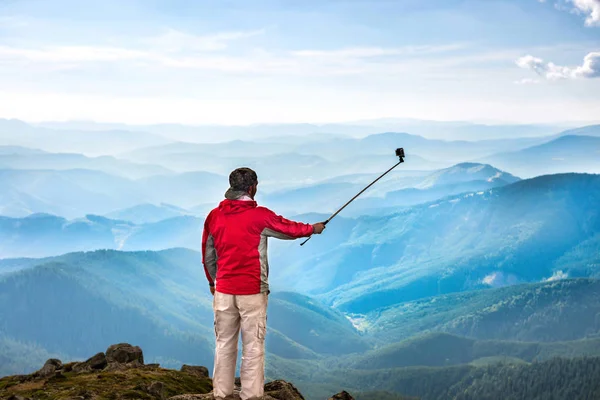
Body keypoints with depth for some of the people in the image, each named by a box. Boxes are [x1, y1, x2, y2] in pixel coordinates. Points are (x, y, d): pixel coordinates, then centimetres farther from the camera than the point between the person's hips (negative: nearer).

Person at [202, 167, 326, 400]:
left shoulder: (214, 216, 4)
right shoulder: (260, 216, -8)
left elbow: (208, 255, 12)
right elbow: (288, 229, 8)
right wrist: (313, 229, 27)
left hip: (223, 291, 4)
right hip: (252, 292, -4)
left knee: (224, 344, 10)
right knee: (253, 346, 0)